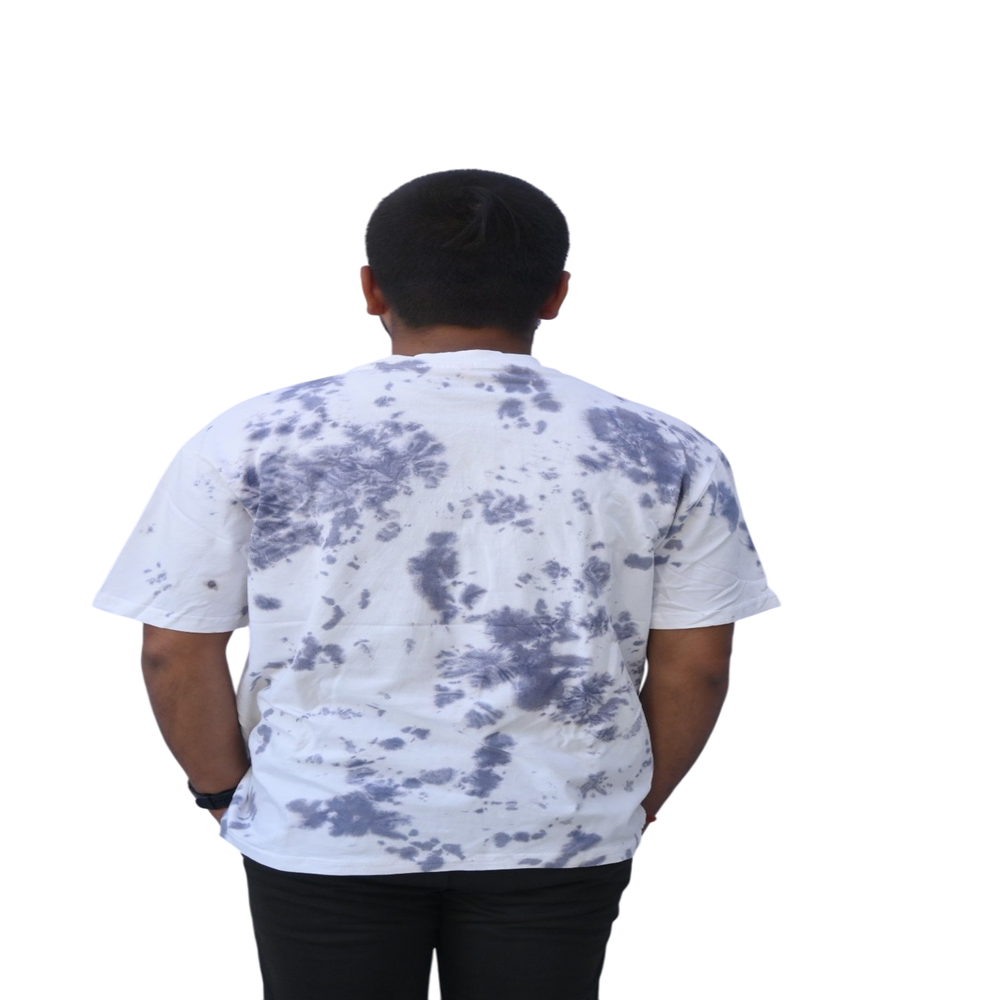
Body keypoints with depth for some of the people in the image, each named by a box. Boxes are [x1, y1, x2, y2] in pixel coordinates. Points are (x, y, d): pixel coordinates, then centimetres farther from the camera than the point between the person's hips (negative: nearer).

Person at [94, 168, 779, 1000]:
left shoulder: (253, 442, -7)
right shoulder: (665, 454, -4)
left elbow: (177, 651, -5)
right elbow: (693, 666, -1)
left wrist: (223, 787, 10)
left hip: (323, 825, 0)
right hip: (558, 828, 1)